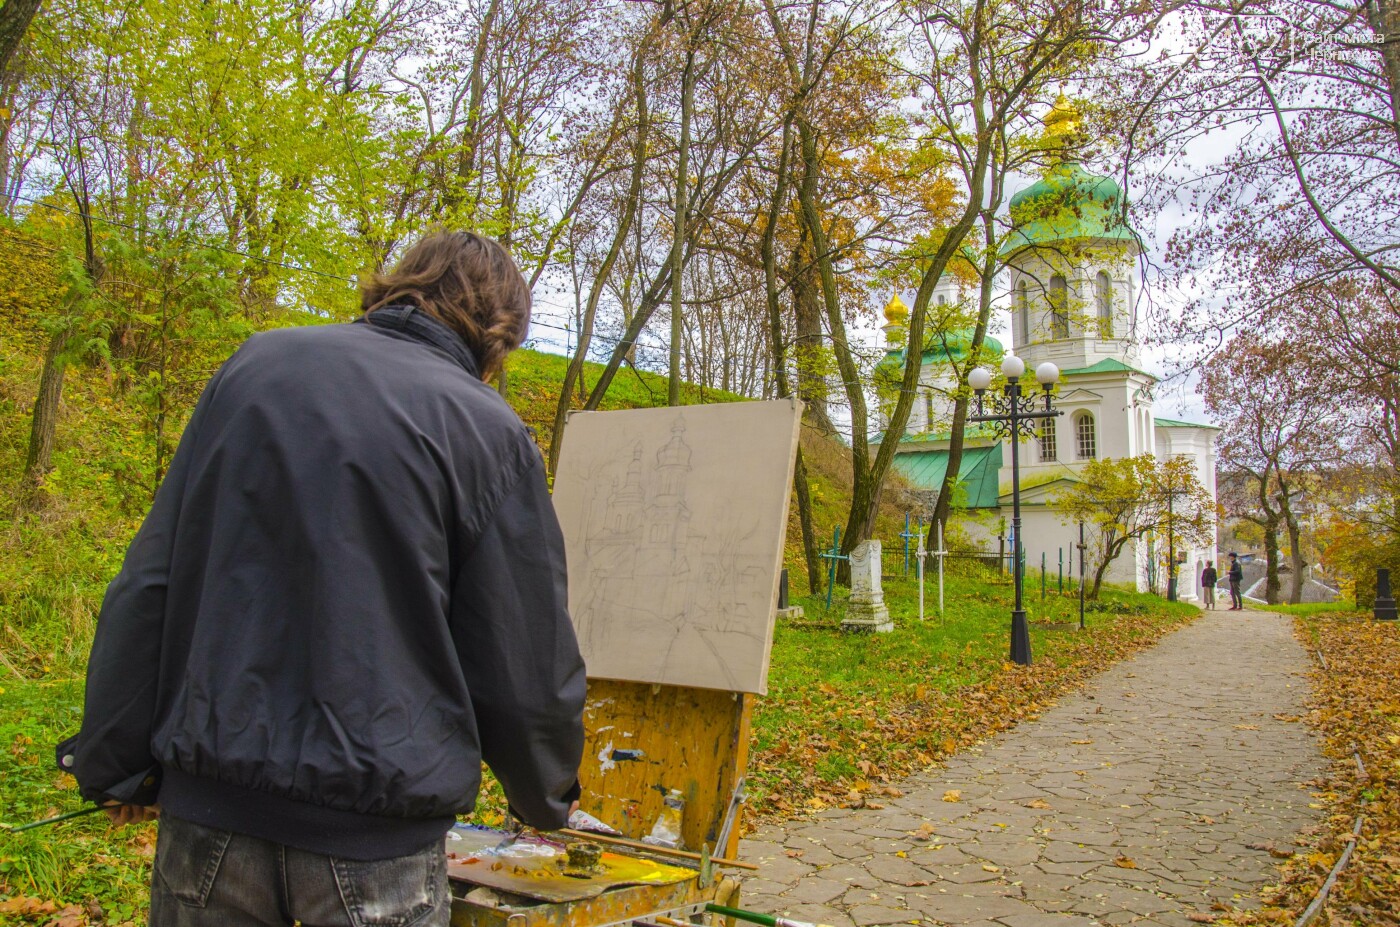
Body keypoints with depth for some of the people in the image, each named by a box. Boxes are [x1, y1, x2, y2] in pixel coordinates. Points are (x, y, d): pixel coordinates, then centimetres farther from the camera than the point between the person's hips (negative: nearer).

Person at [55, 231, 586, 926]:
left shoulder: (257, 364, 4)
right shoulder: (488, 431, -9)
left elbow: (148, 586, 5)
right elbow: (524, 667, -5)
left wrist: (116, 762, 14)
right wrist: (546, 799, 13)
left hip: (209, 798, 5)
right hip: (374, 821, -4)